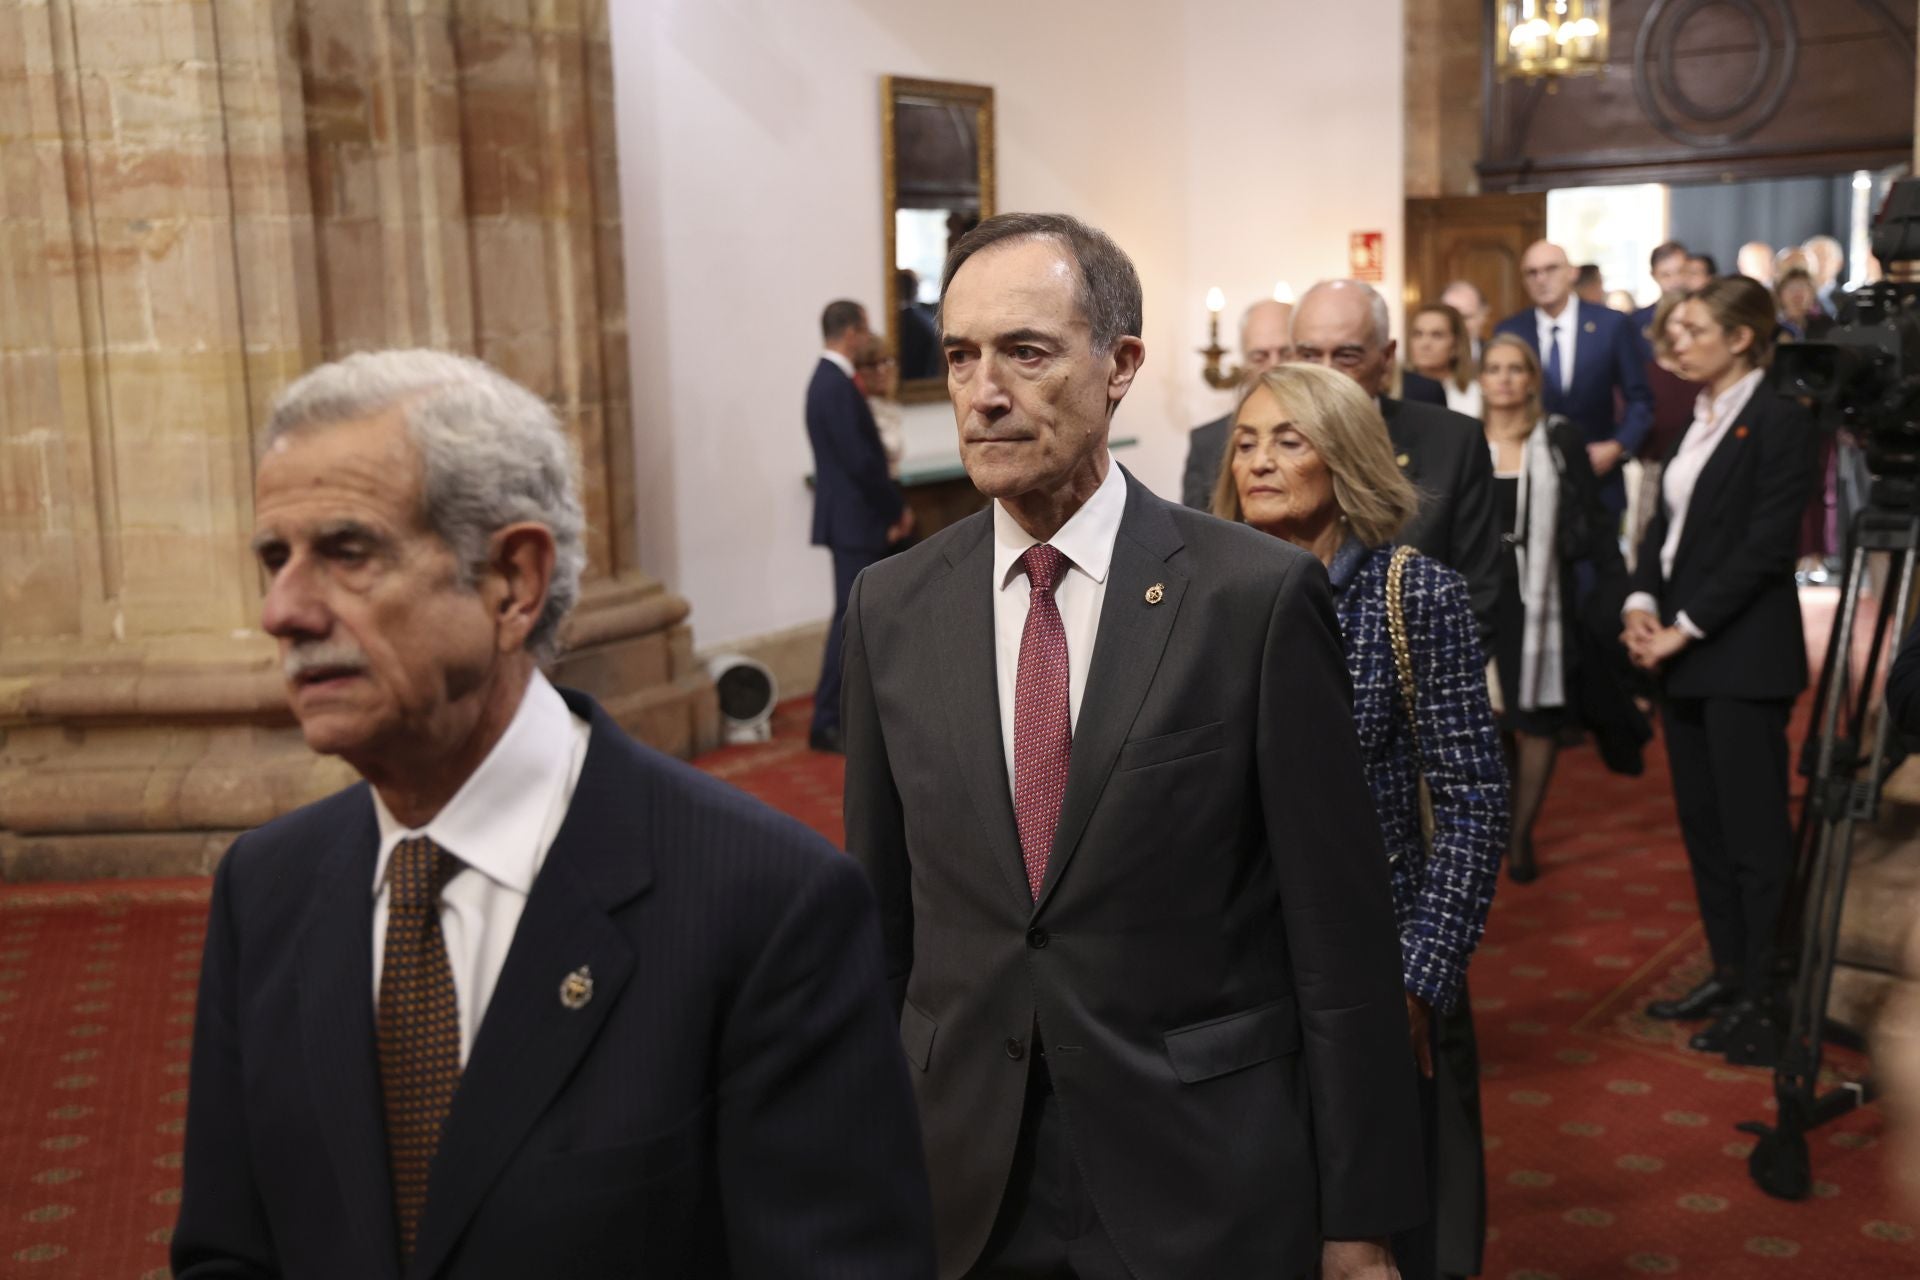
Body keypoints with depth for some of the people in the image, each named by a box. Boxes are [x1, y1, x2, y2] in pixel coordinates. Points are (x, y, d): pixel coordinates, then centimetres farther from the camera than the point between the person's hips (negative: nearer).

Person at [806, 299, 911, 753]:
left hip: (853, 517, 10)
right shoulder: (837, 387, -19)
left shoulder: (830, 380, 14)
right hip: (853, 521, -10)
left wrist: (891, 505, 9)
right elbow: (860, 460, -22)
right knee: (850, 618, -6)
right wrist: (897, 507, -9)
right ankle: (826, 724, -1)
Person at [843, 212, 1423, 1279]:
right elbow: (882, 912, 5)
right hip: (961, 1185, 3)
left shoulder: (1259, 595, -12)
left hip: (1207, 1188, -3)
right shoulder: (891, 608, -1)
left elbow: (1340, 934, -9)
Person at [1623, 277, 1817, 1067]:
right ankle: (1728, 975, 24)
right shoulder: (1698, 420, 14)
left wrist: (1684, 627, -15)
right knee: (1701, 821, 13)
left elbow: (1765, 548, -15)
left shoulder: (1777, 423, -10)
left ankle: (1764, 999, 6)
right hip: (1682, 651, 8)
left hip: (1743, 657, -8)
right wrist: (1641, 602, -2)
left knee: (1753, 829, -2)